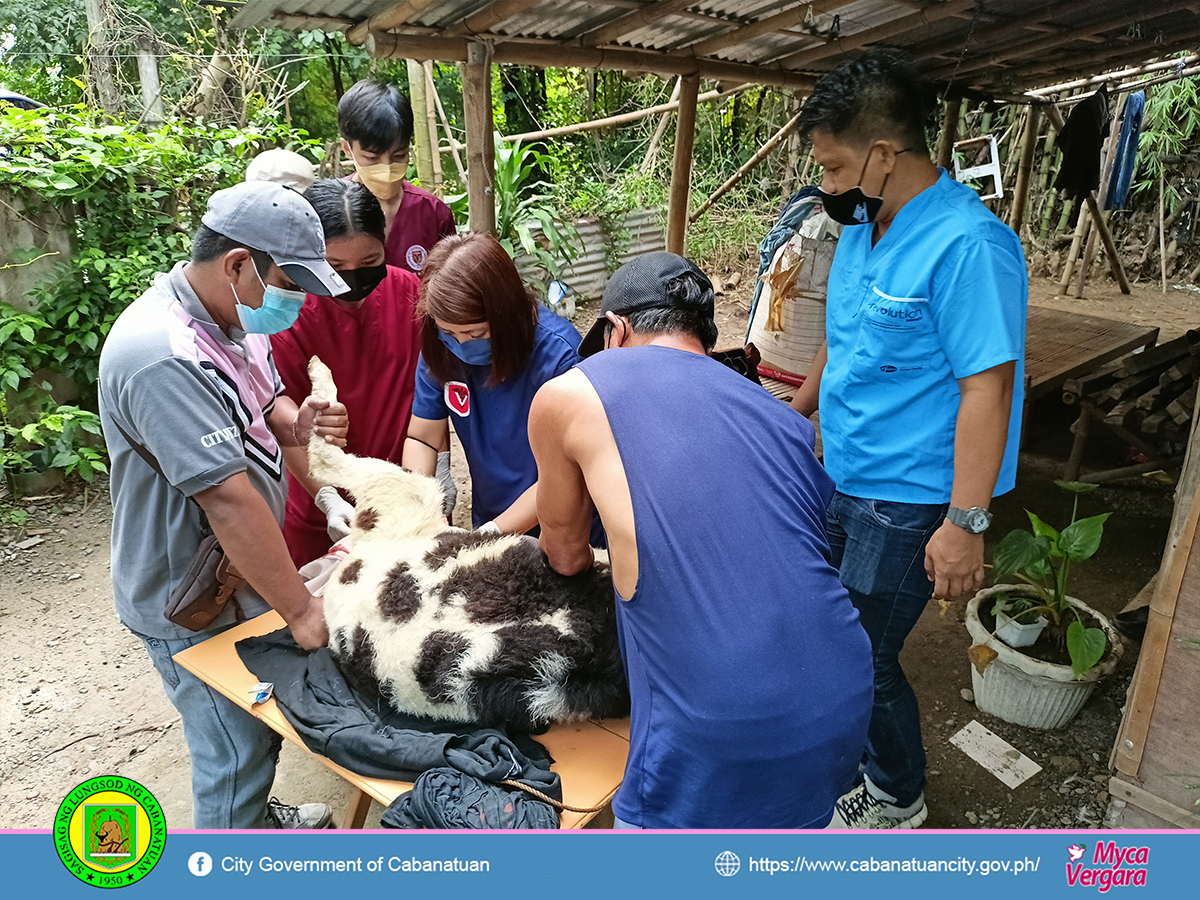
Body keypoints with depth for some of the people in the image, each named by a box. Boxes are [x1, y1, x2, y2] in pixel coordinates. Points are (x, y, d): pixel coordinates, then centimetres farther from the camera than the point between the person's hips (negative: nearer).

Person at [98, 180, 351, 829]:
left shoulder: (233, 315, 0)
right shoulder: (163, 356, -31)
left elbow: (264, 400, 14)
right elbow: (228, 499, -32)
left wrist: (296, 424, -11)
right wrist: (301, 609, -25)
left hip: (238, 575, 9)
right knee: (235, 754, 9)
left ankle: (257, 817, 50)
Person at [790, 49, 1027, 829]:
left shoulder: (967, 246, -22)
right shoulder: (863, 228, 6)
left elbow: (987, 390, -24)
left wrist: (965, 524, -24)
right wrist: (795, 413, 25)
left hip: (908, 500, -8)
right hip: (844, 479, 9)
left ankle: (898, 799, 33)